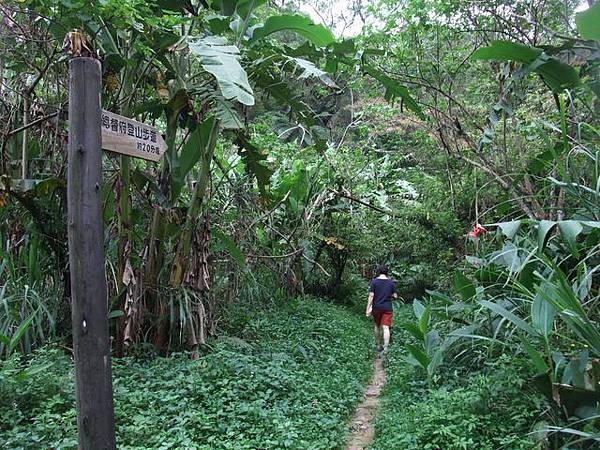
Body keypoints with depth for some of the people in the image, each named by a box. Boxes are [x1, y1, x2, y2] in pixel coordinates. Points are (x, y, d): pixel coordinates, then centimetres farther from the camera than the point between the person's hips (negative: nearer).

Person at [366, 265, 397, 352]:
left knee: (377, 326, 18)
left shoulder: (374, 281, -6)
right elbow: (395, 296, 3)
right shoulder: (391, 282, 0)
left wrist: (368, 309, -9)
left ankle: (378, 346, 29)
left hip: (376, 307, 0)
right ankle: (385, 347, -11)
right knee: (386, 328, -2)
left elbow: (371, 296, -11)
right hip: (388, 308, 0)